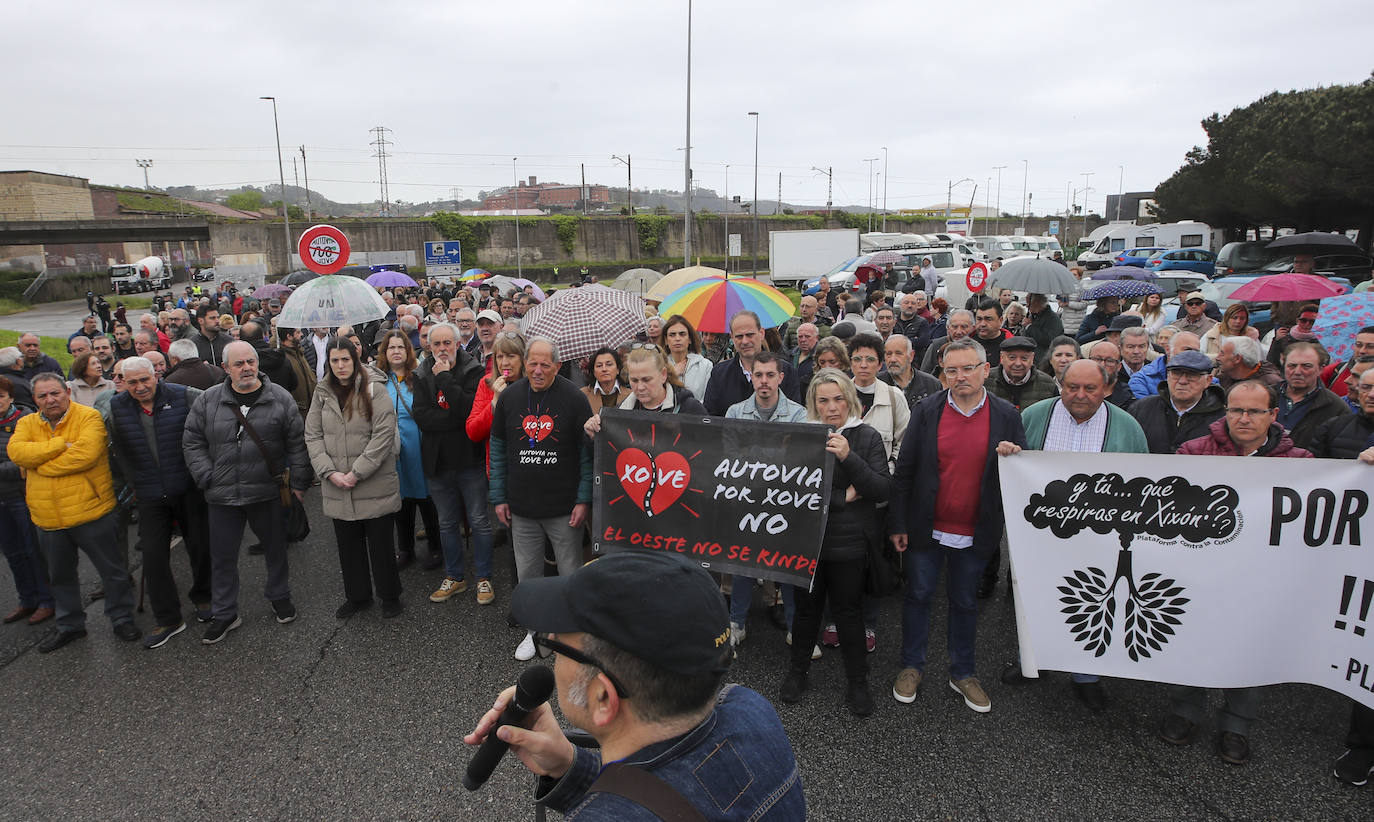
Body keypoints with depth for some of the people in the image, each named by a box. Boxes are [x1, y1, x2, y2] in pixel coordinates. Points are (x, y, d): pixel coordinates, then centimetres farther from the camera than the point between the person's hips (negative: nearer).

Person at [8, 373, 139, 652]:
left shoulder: (89, 417, -9)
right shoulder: (27, 423, 7)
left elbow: (86, 453, -23)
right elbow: (16, 451, -12)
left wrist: (41, 466, -14)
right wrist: (61, 445, -21)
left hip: (90, 513, -5)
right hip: (48, 519, 5)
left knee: (112, 570, 6)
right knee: (60, 576, 20)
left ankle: (122, 618, 23)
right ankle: (69, 625, 37)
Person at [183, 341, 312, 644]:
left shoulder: (280, 399, -3)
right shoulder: (207, 401, 0)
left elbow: (297, 443, -1)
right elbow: (192, 442, 6)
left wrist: (299, 482, -2)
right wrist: (207, 478, -3)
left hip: (268, 493, -1)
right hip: (223, 495, 1)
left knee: (276, 548, 14)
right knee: (222, 556, 10)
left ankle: (280, 597, 37)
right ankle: (224, 614, 25)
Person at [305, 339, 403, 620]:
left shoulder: (375, 389, -8)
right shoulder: (322, 393, 6)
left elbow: (383, 436, -14)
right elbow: (312, 436, 5)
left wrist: (356, 473, -15)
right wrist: (330, 472, -9)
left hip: (375, 485, -4)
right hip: (338, 488, 4)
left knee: (381, 542, 5)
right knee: (348, 544, 15)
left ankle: (389, 595, 23)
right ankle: (356, 596, 32)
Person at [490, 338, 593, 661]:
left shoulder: (574, 398, -8)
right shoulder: (509, 397, 2)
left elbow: (588, 452, -5)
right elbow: (498, 449, 9)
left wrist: (584, 499, -9)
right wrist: (499, 497, 6)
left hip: (565, 508, -3)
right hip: (521, 507, 3)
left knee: (571, 573, 8)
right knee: (527, 573, 14)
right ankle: (534, 630, 32)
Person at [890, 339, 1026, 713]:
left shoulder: (1006, 415, -2)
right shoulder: (926, 411, -5)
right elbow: (904, 470, -3)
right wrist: (898, 523, -5)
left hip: (975, 532, 1)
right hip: (926, 527, 0)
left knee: (965, 602, 15)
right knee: (918, 595, 12)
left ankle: (963, 674, 32)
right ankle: (911, 666, 29)